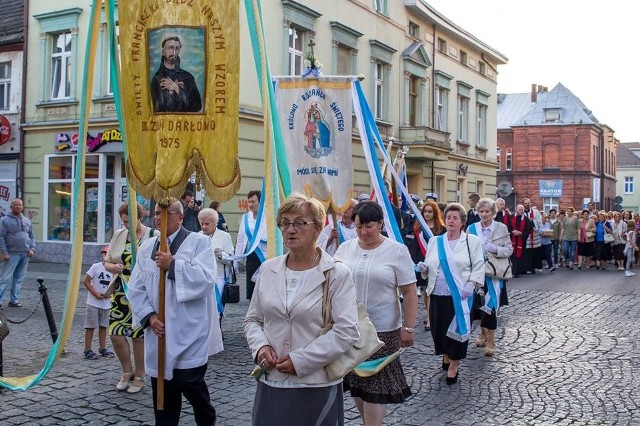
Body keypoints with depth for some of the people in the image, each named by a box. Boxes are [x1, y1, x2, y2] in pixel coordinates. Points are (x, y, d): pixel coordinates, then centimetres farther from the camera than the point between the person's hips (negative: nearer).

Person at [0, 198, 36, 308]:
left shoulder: (27, 220, 14)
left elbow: (32, 236, 18)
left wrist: (32, 249, 3)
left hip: (25, 254, 5)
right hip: (12, 254, -5)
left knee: (19, 278, 8)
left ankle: (14, 300, 14)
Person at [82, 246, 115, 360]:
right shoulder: (96, 267, -10)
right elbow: (86, 281, -8)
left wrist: (111, 293, -9)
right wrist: (96, 294, -15)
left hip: (107, 303, 4)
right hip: (94, 303, -4)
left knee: (103, 326, 13)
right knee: (90, 326, 1)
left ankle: (102, 348, 23)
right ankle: (87, 350, 8)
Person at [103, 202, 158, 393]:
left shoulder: (154, 235, -5)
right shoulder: (118, 235, 9)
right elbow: (106, 261, 14)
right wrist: (112, 267, -9)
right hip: (121, 294, 5)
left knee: (139, 334, 2)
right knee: (115, 332, 1)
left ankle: (139, 377, 20)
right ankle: (127, 371, 24)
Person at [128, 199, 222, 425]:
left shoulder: (199, 242, -4)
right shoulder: (147, 247, 11)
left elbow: (205, 280, -18)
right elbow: (136, 289, 9)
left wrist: (173, 265, -17)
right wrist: (149, 316, -5)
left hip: (189, 335, -5)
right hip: (159, 334, 5)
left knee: (191, 385, -1)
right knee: (162, 393, 10)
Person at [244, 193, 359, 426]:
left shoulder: (337, 274, -6)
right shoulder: (269, 269, 7)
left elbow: (346, 330, -14)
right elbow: (252, 320, 14)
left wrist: (300, 360, -16)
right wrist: (260, 347, -7)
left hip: (318, 387, -4)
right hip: (271, 384, 4)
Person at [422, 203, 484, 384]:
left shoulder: (472, 241, 2)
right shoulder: (435, 241, 11)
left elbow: (479, 266, -1)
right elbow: (429, 266, 14)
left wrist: (471, 284, -14)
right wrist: (424, 268, -8)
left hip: (460, 295, -3)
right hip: (438, 294, 3)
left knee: (457, 329, -1)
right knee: (440, 328, 8)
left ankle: (453, 366, 15)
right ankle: (446, 356, 35)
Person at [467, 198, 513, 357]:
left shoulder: (501, 228, -1)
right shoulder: (471, 228, 4)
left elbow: (509, 249, -2)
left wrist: (496, 249, -19)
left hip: (493, 273, -2)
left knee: (490, 304, -5)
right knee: (478, 303, 9)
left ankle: (491, 340, 6)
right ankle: (483, 333, 32)